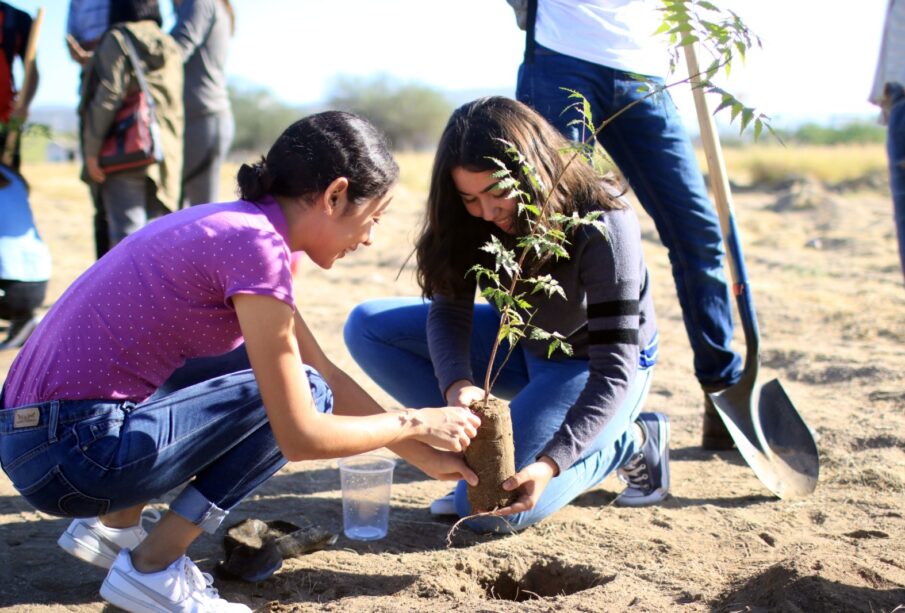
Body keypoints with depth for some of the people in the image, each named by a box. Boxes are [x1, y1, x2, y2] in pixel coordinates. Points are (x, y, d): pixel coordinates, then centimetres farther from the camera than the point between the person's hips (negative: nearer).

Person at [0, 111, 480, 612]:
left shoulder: (239, 225, 10)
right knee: (298, 392, -7)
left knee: (274, 370, 19)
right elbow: (301, 437, -17)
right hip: (70, 453, -9)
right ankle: (151, 569, -2)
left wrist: (425, 455, 17)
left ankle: (112, 524, 18)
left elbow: (328, 375, 17)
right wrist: (414, 422, -1)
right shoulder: (257, 246, -18)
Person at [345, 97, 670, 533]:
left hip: (591, 363, -6)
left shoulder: (604, 227, -32)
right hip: (523, 345, 6)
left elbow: (614, 372, -31)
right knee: (367, 327, -9)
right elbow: (448, 313, -15)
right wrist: (457, 384, -38)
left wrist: (550, 463, -41)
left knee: (492, 508, -24)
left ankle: (633, 441, -2)